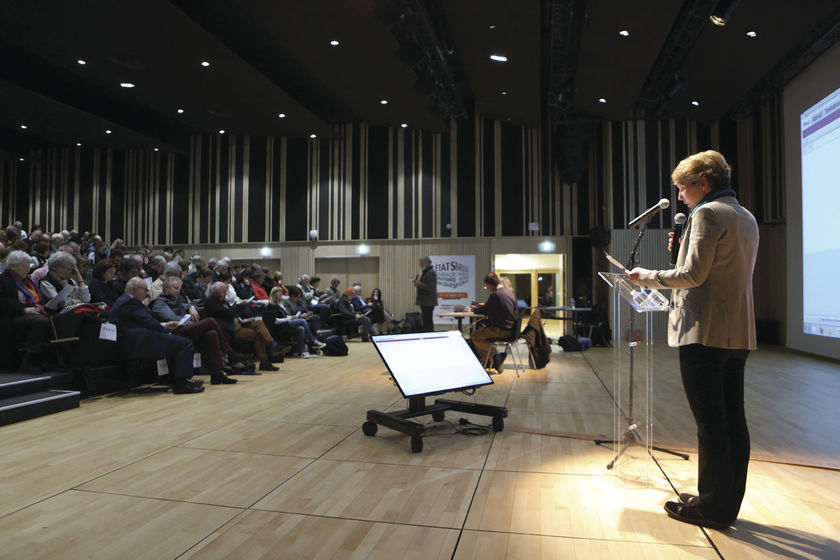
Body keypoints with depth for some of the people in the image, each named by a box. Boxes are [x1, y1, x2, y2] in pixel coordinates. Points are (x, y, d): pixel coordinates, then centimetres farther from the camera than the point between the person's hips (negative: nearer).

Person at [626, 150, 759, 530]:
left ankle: (713, 506, 8)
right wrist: (684, 250, 17)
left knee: (710, 423, -2)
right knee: (733, 420, 13)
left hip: (704, 332, -9)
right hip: (738, 334, 10)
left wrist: (647, 277, -5)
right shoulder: (746, 218, 18)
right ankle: (728, 502, 23)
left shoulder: (707, 213, -11)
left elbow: (693, 275, -17)